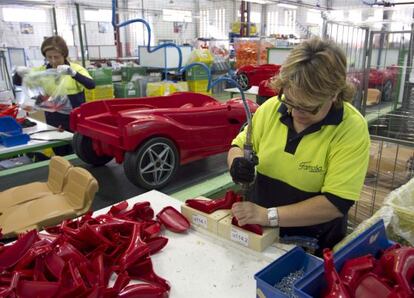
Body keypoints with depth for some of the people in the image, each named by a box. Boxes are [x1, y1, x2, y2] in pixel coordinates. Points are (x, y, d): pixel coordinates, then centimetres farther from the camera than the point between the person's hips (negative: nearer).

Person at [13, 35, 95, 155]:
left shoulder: (75, 68, -5)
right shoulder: (42, 70, 4)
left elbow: (91, 85, -21)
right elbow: (17, 82, 7)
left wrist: (73, 73, -36)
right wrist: (19, 73, -16)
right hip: (54, 119, 3)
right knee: (59, 154, 11)